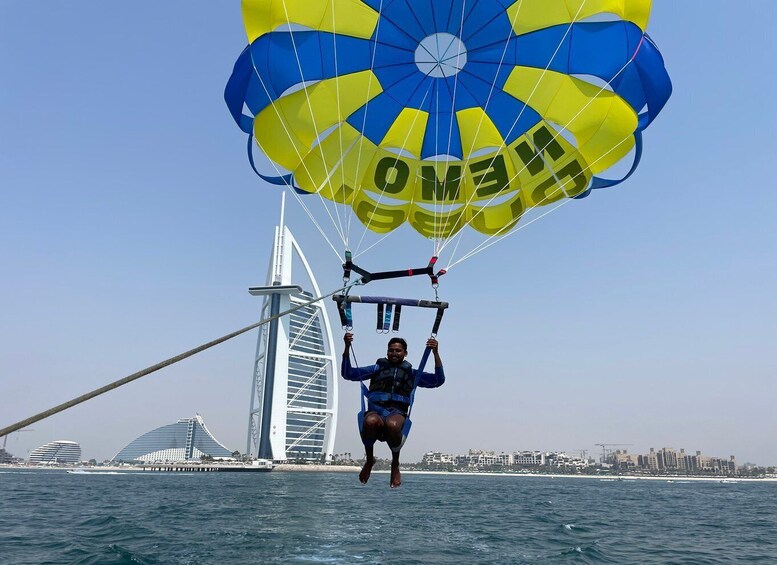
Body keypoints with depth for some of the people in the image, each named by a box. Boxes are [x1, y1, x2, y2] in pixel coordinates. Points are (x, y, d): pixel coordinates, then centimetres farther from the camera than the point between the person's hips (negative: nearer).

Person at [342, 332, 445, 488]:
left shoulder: (412, 373, 24)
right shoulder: (377, 368, 24)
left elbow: (438, 380, 13)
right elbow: (348, 373, 17)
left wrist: (435, 353, 3)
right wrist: (347, 347, 6)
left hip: (397, 414, 0)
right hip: (375, 411, 1)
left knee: (392, 424, -39)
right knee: (371, 421, -38)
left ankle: (395, 464, -9)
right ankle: (369, 460, -7)